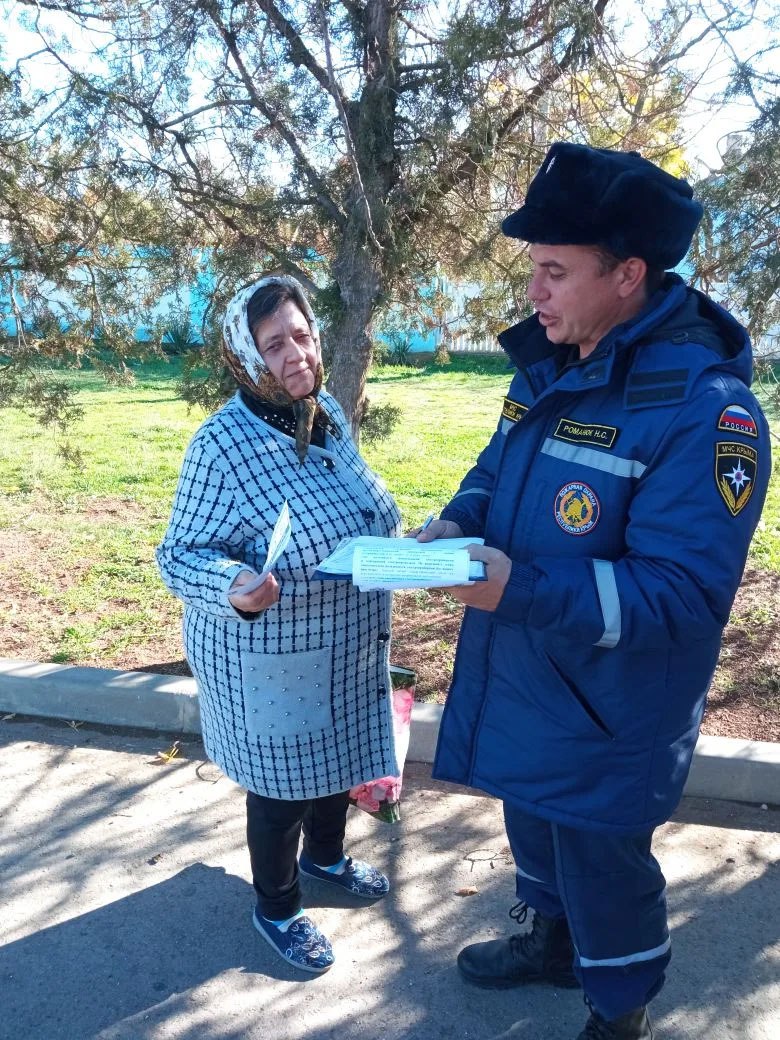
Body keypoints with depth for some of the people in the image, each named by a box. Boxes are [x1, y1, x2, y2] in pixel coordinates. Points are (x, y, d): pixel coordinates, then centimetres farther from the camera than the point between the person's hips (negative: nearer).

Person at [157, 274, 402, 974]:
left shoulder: (329, 414, -1)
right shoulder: (223, 444, -23)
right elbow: (181, 554, -21)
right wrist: (235, 587, -38)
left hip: (345, 654, 7)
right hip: (271, 665, -7)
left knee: (336, 760, 26)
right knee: (282, 786, 14)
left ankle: (326, 855, 56)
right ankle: (276, 907, 41)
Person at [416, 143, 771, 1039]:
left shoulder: (703, 407, -26)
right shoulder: (550, 367, 1)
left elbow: (684, 593, -27)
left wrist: (521, 590, -34)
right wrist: (457, 524, -7)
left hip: (605, 712, -7)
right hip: (517, 685, 8)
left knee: (603, 863, 15)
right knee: (535, 826, 28)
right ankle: (551, 941, 57)